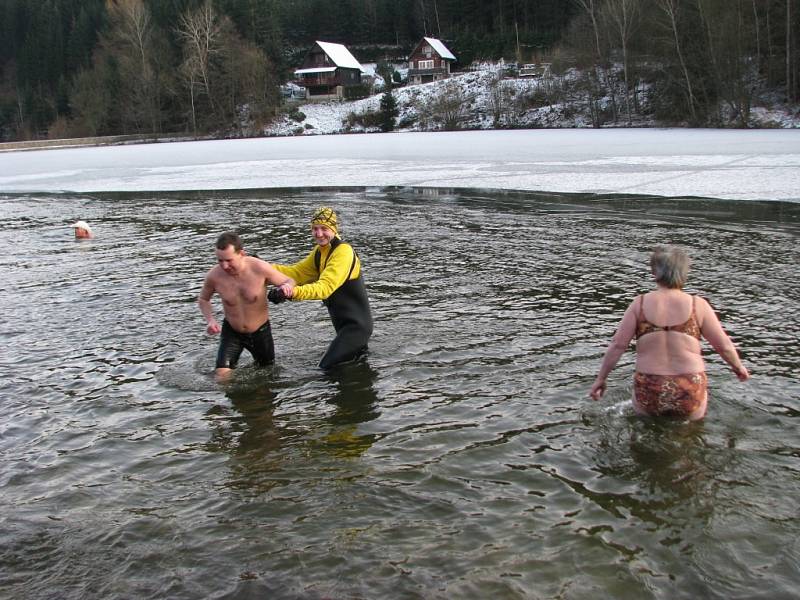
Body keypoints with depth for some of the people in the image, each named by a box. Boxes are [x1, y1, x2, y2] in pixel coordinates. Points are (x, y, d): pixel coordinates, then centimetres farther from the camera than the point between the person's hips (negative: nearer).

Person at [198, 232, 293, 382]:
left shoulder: (260, 268, -26)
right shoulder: (214, 276, -21)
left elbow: (289, 281, -11)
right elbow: (203, 299, 1)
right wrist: (210, 320, -18)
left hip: (260, 331, 0)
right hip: (231, 332, 0)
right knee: (222, 376, -16)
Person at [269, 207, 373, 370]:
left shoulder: (343, 251, -22)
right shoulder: (320, 251, 8)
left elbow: (325, 288, -33)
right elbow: (296, 272, 5)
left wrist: (293, 292, -48)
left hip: (357, 324, -9)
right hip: (343, 323, 10)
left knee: (326, 369, -13)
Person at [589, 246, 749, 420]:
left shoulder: (640, 304, -4)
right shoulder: (698, 305, -4)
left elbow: (617, 345, -4)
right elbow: (724, 345, 4)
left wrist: (601, 378, 6)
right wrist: (738, 367, 23)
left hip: (648, 395, 1)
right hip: (689, 396, -1)